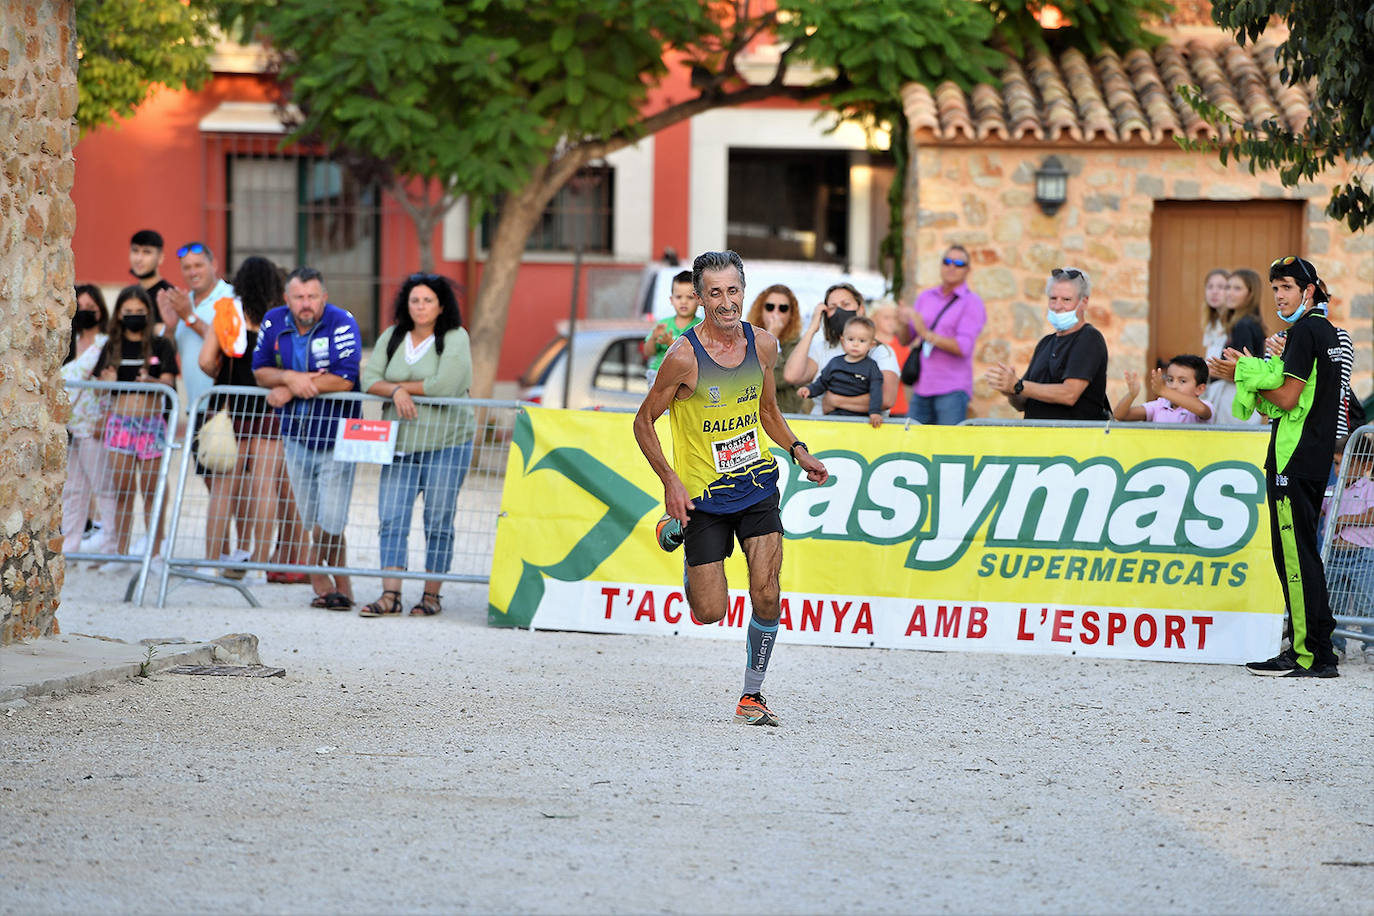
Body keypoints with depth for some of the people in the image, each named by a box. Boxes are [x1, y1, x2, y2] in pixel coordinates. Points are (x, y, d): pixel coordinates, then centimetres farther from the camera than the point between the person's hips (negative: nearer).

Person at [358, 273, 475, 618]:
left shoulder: (455, 338, -3)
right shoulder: (392, 337, 11)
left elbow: (445, 385, -16)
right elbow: (369, 380, 4)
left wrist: (402, 386, -6)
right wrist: (396, 391, -15)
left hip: (445, 444, -4)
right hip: (399, 444, 4)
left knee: (438, 522, -1)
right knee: (391, 520, -6)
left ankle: (432, 595, 7)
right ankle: (390, 595, -8)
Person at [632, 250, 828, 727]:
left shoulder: (763, 345, -1)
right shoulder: (684, 356, -15)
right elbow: (643, 422, -5)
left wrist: (798, 451, 3)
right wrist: (671, 481, -15)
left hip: (757, 487, 3)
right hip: (702, 496, -3)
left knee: (766, 596, -11)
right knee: (710, 612, -2)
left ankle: (751, 695, 6)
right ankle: (692, 564, 34)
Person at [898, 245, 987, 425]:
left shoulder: (972, 302, -1)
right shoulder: (926, 297, 15)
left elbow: (963, 347, -13)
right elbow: (905, 340, 16)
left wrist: (927, 334, -20)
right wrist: (903, 322, -7)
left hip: (953, 390, -5)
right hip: (921, 388, 5)